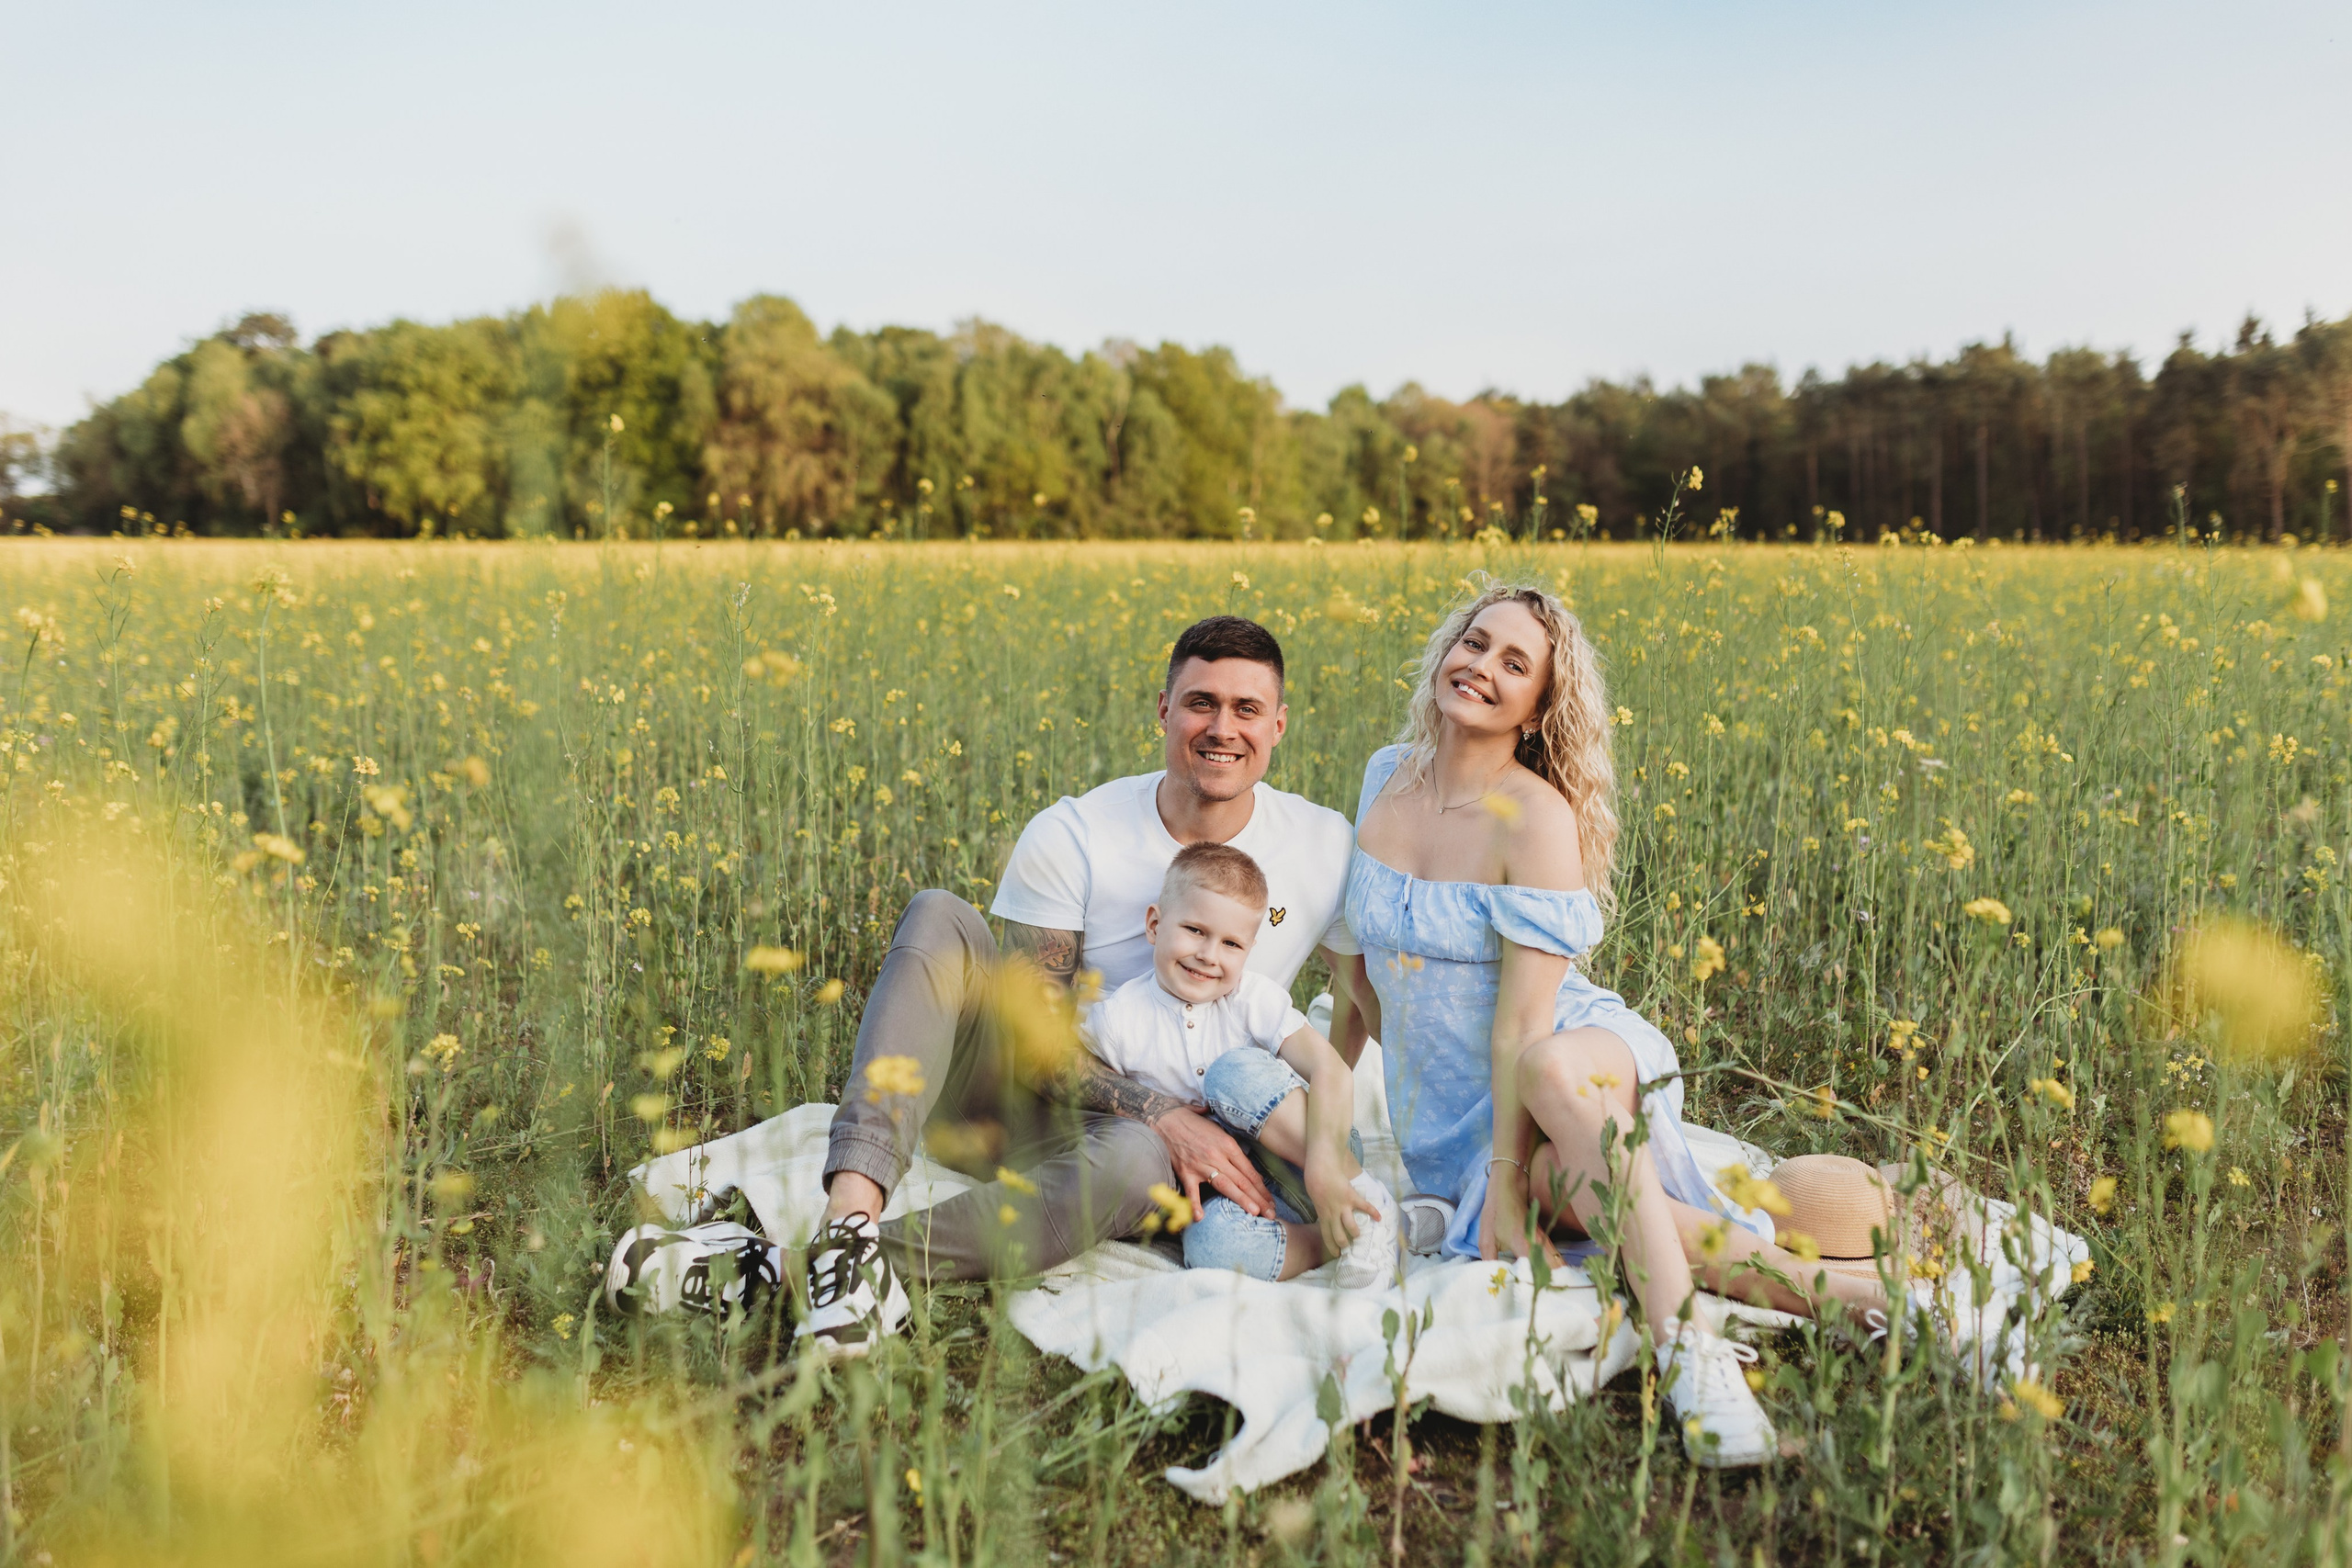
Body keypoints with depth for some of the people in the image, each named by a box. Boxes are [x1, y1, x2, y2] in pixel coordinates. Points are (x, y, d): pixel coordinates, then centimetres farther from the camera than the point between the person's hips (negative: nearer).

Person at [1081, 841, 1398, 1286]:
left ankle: (1368, 1199, -24)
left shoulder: (1254, 999, -8)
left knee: (1236, 1068, -27)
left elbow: (1331, 1070, -20)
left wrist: (1324, 1166, -36)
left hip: (1296, 1168, 0)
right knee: (1212, 1242, -36)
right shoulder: (1117, 1020, -6)